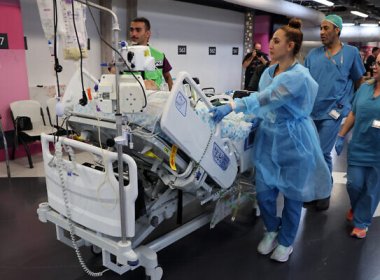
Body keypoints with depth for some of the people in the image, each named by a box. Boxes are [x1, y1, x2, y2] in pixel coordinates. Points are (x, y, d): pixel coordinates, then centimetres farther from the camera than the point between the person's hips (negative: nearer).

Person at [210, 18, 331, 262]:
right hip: (268, 138, 6)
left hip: (293, 142, -6)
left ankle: (286, 241, 34)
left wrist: (231, 107, -41)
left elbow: (266, 99, -33)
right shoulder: (268, 72, 4)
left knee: (292, 195, 11)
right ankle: (272, 230, 39)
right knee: (264, 192, 10)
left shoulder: (299, 76, -21)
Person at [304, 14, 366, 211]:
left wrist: (354, 106, 11)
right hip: (311, 111, 4)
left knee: (323, 153, -4)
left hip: (333, 111, -3)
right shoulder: (313, 54, 7)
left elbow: (359, 81, 9)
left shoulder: (351, 52, 0)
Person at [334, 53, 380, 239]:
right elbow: (353, 114, 12)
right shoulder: (365, 87, 4)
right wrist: (341, 136, 10)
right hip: (358, 147, 3)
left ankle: (361, 222, 28)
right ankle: (356, 208, 40)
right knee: (354, 184, 9)